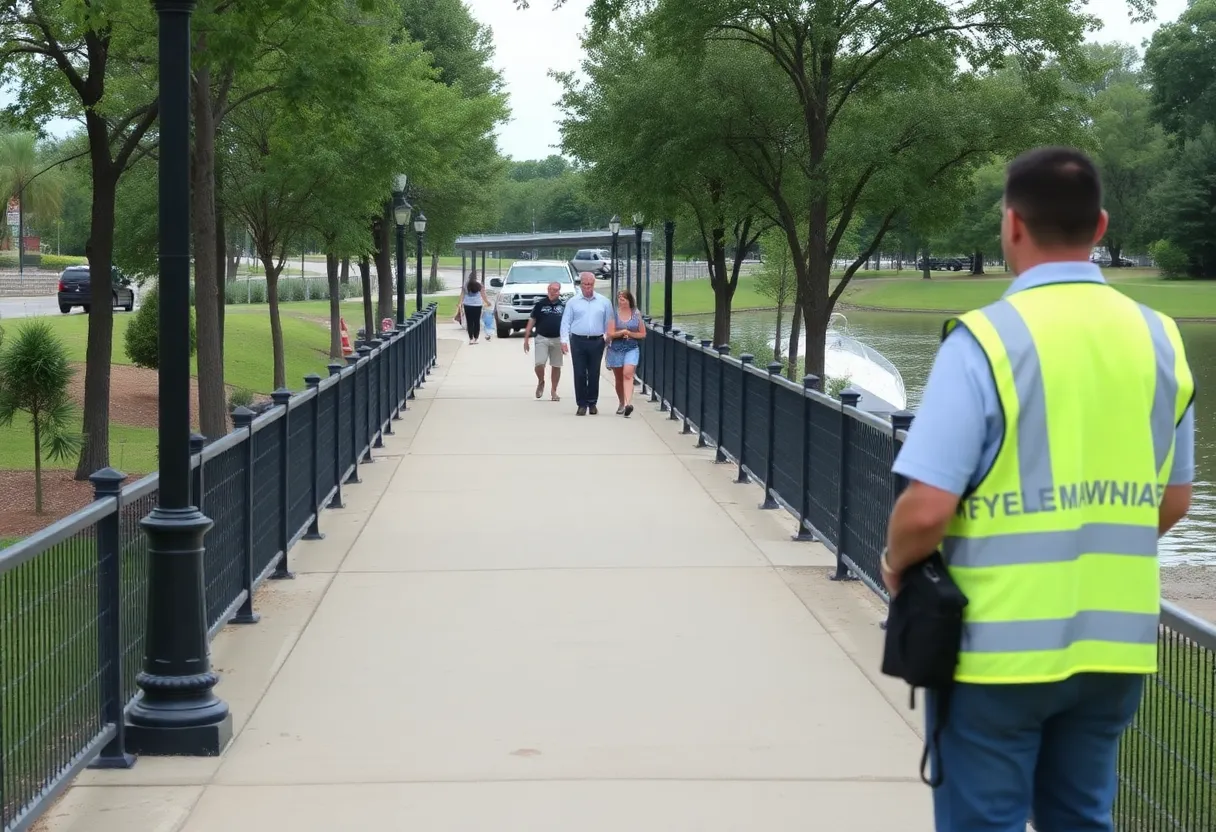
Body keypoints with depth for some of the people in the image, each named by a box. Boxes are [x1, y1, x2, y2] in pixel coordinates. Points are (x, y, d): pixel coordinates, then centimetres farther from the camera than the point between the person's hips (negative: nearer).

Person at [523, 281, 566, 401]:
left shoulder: (564, 305, 2)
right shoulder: (540, 304, -1)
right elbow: (531, 321, 1)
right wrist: (526, 339, -2)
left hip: (557, 339, 1)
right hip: (542, 338, -1)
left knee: (556, 366, 6)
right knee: (539, 364, -13)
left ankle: (554, 391, 20)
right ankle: (541, 382, 17)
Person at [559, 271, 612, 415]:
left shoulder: (604, 302, 7)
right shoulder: (572, 302, 6)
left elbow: (609, 323, 9)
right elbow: (565, 322, 4)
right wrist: (564, 340, -6)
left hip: (596, 342, 0)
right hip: (578, 341, 0)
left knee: (594, 374, 5)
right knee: (579, 374, -1)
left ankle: (592, 403, 15)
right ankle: (582, 404, 4)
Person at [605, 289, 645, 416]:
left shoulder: (636, 315, 5)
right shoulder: (614, 314, 0)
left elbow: (643, 334, 8)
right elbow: (610, 334, -5)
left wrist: (629, 333, -5)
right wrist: (623, 332, -16)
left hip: (632, 348, -1)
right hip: (616, 349, 1)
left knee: (628, 374, -22)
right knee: (619, 379, 11)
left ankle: (628, 403, -33)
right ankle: (621, 403, 29)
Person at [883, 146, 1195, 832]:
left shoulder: (987, 338, -15)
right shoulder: (1160, 338, 3)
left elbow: (927, 509, -18)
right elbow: (1172, 503, 13)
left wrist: (897, 565, 2)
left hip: (1002, 643, -5)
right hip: (1115, 640, 5)